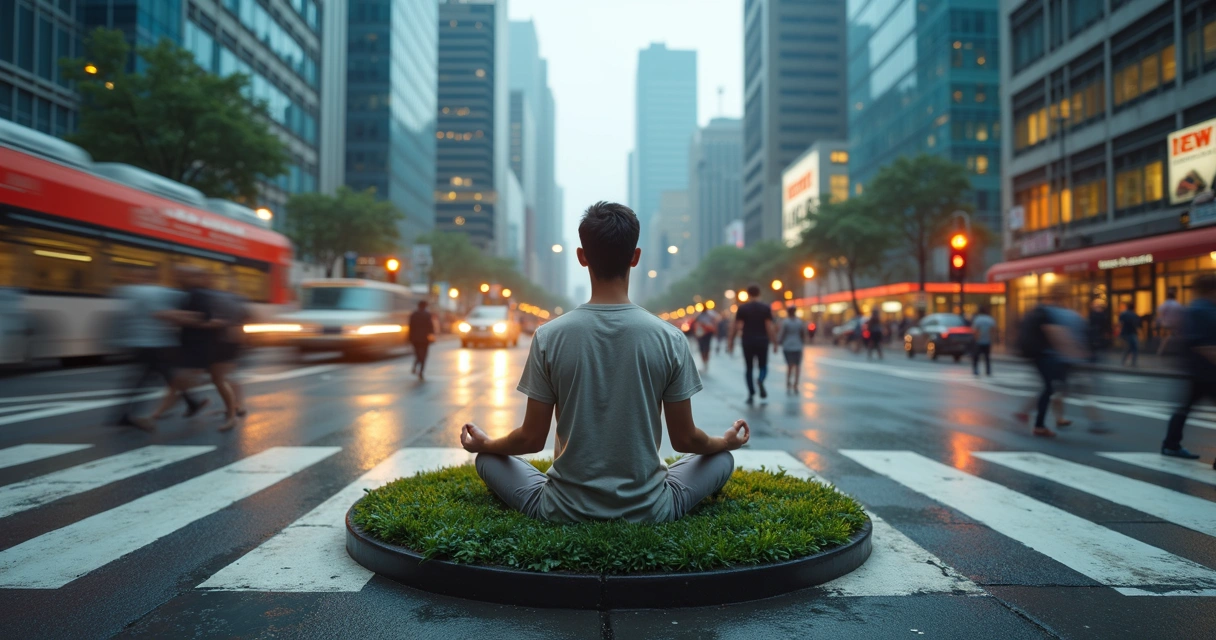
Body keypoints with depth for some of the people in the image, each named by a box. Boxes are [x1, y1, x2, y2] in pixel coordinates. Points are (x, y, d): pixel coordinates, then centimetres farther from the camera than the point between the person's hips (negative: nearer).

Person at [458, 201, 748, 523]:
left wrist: (483, 444, 16)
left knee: (488, 458, 24)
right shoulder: (670, 339, -12)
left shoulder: (549, 337, -13)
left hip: (566, 510, -1)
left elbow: (532, 440, -6)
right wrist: (726, 441, 19)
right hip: (648, 511, 1)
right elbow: (685, 439, -4)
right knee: (721, 458, 26)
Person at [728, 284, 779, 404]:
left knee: (748, 368, 10)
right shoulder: (766, 308, 0)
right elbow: (770, 327, -6)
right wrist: (774, 343, -2)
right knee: (763, 366, 12)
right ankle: (760, 380, -21)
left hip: (747, 341, 0)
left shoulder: (742, 308, 0)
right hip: (762, 341, 0)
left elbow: (736, 327, -2)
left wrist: (731, 342, 5)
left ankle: (751, 394, 6)